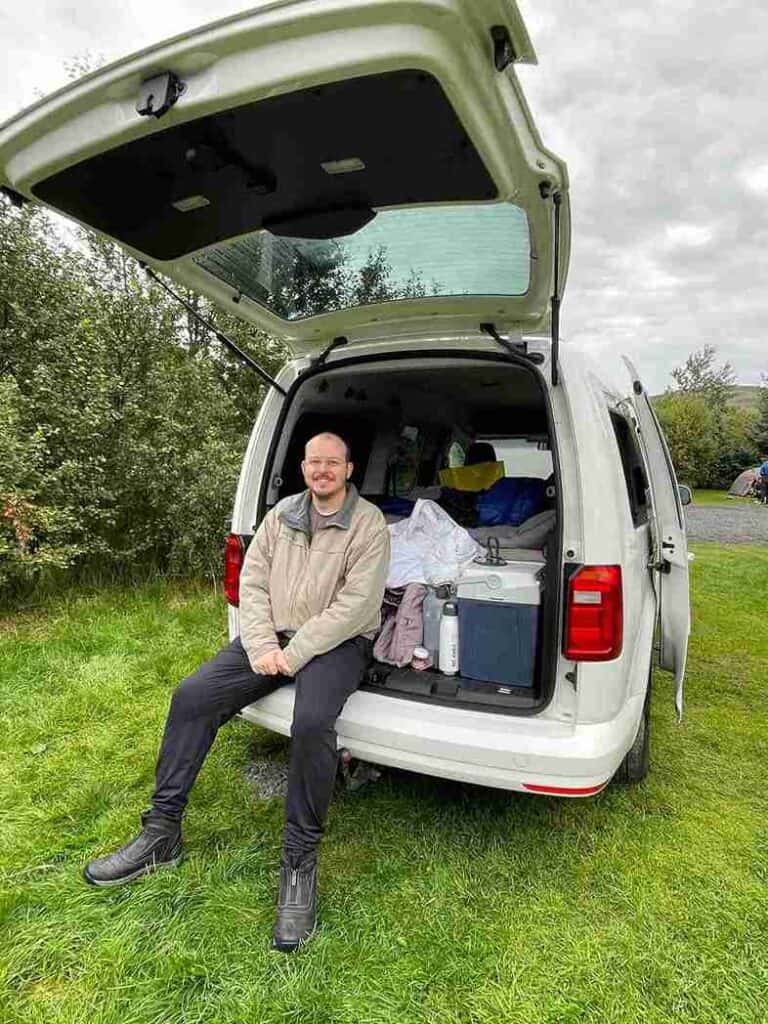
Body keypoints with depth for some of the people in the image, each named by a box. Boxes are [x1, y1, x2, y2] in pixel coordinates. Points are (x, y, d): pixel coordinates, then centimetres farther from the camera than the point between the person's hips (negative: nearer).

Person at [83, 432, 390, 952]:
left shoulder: (369, 525, -8)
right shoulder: (281, 514, 9)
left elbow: (355, 604, -16)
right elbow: (252, 581, 5)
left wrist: (296, 653, -19)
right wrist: (262, 647, -9)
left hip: (336, 642, -5)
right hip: (274, 636, 6)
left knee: (312, 723, -33)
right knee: (192, 695, -10)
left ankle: (300, 864, -13)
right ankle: (162, 833, 4)